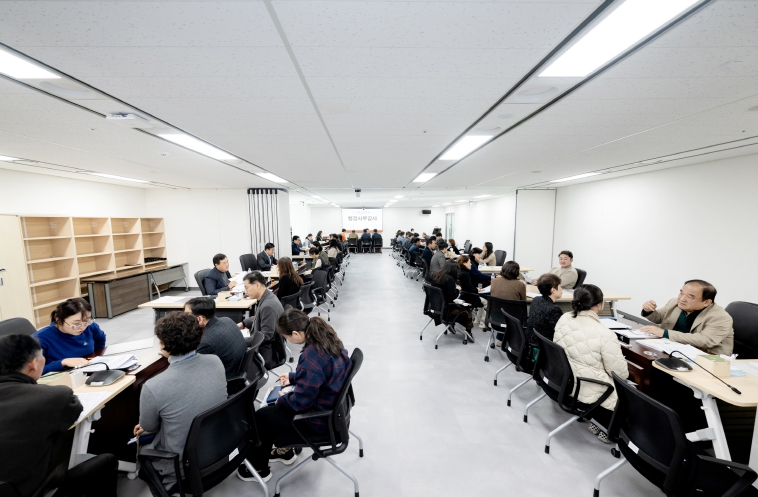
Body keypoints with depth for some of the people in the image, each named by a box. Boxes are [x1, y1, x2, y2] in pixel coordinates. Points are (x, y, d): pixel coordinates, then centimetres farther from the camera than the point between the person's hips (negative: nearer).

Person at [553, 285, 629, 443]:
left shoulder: (563, 319, -5)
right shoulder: (604, 334, -24)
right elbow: (620, 373, -15)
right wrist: (625, 373, 8)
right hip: (587, 392, -7)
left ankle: (598, 421, 26)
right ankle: (605, 427, 21)